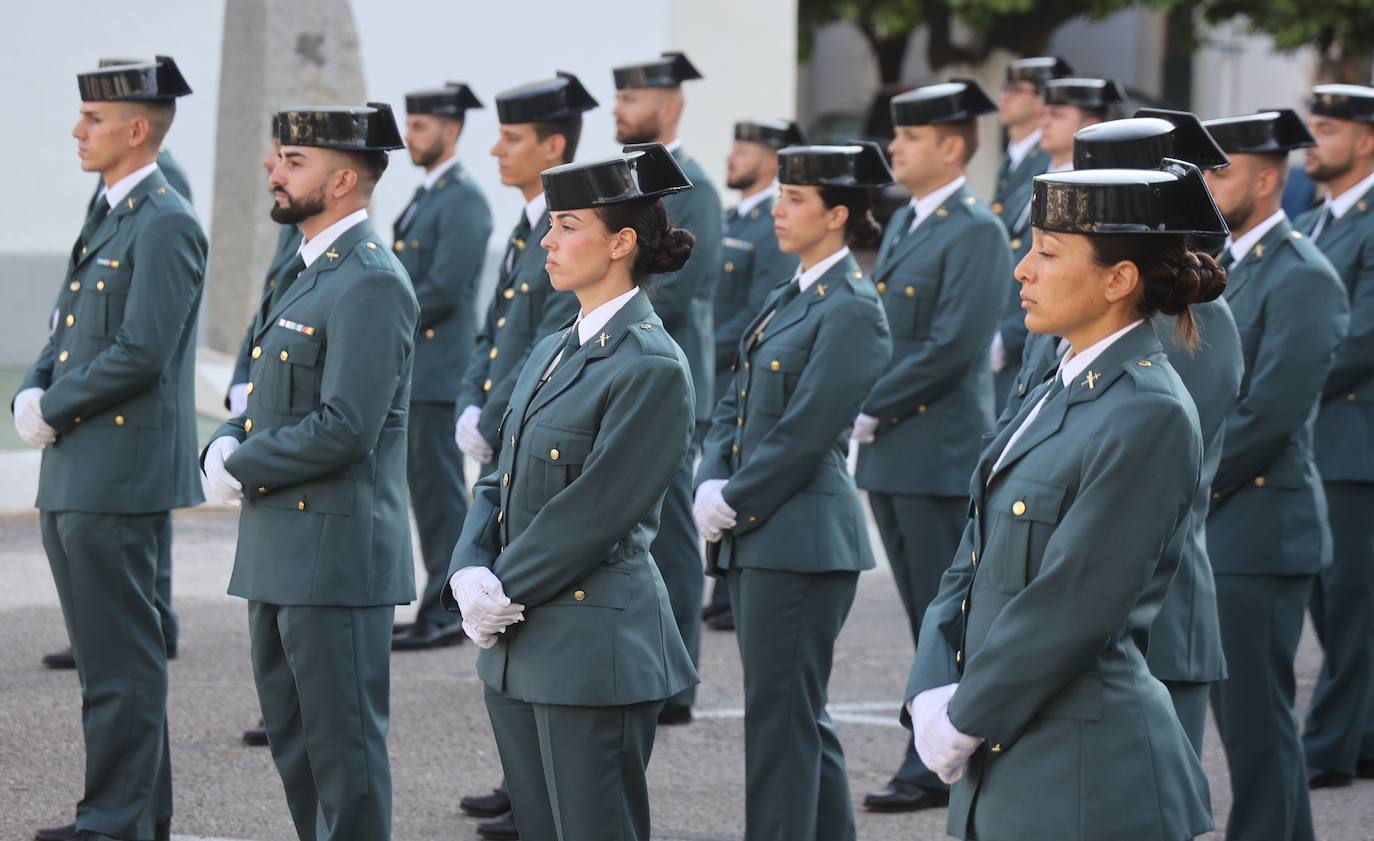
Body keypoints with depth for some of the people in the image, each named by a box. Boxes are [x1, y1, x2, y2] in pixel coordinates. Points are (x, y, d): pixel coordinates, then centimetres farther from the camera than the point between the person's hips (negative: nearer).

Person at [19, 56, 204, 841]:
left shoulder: (165, 225, -14)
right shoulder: (107, 217, 17)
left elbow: (140, 353, -20)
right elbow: (68, 333, 21)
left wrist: (53, 408, -11)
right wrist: (34, 392, 2)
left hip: (122, 474, -10)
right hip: (76, 477, 10)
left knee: (122, 661, -5)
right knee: (111, 654, 14)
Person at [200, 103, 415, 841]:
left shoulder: (371, 283, -16)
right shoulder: (306, 274, 16)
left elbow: (345, 429, -23)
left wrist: (241, 466, -12)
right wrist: (225, 445, 0)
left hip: (337, 552, -10)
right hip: (280, 553, 10)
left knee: (342, 742, -4)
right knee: (293, 739, 16)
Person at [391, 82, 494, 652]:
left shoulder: (463, 200, -12)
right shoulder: (424, 197, 18)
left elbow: (443, 289, -19)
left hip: (437, 372, -10)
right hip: (409, 370, 10)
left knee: (440, 491, -7)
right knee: (426, 489, 11)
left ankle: (445, 614, -3)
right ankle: (440, 607, 15)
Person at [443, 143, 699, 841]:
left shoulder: (652, 365, -13)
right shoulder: (552, 351, 14)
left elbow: (593, 511, -17)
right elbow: (500, 482, 13)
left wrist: (503, 591, -11)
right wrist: (470, 576, -4)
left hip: (595, 649, -9)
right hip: (517, 650, 9)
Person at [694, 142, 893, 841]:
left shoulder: (851, 310, -13)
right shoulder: (787, 299, 15)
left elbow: (803, 436, -18)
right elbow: (736, 403, 15)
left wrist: (733, 504, -11)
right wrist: (711, 487, 0)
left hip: (801, 537, -9)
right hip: (755, 539, 9)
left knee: (781, 718, -6)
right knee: (801, 717, 14)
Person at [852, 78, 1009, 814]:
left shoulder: (976, 233, -11)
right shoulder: (903, 224, 16)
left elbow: (952, 347, -18)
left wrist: (871, 408, -15)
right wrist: (864, 410, 5)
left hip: (938, 451, -9)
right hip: (888, 451, 9)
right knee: (927, 616, 11)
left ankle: (934, 767, 1)